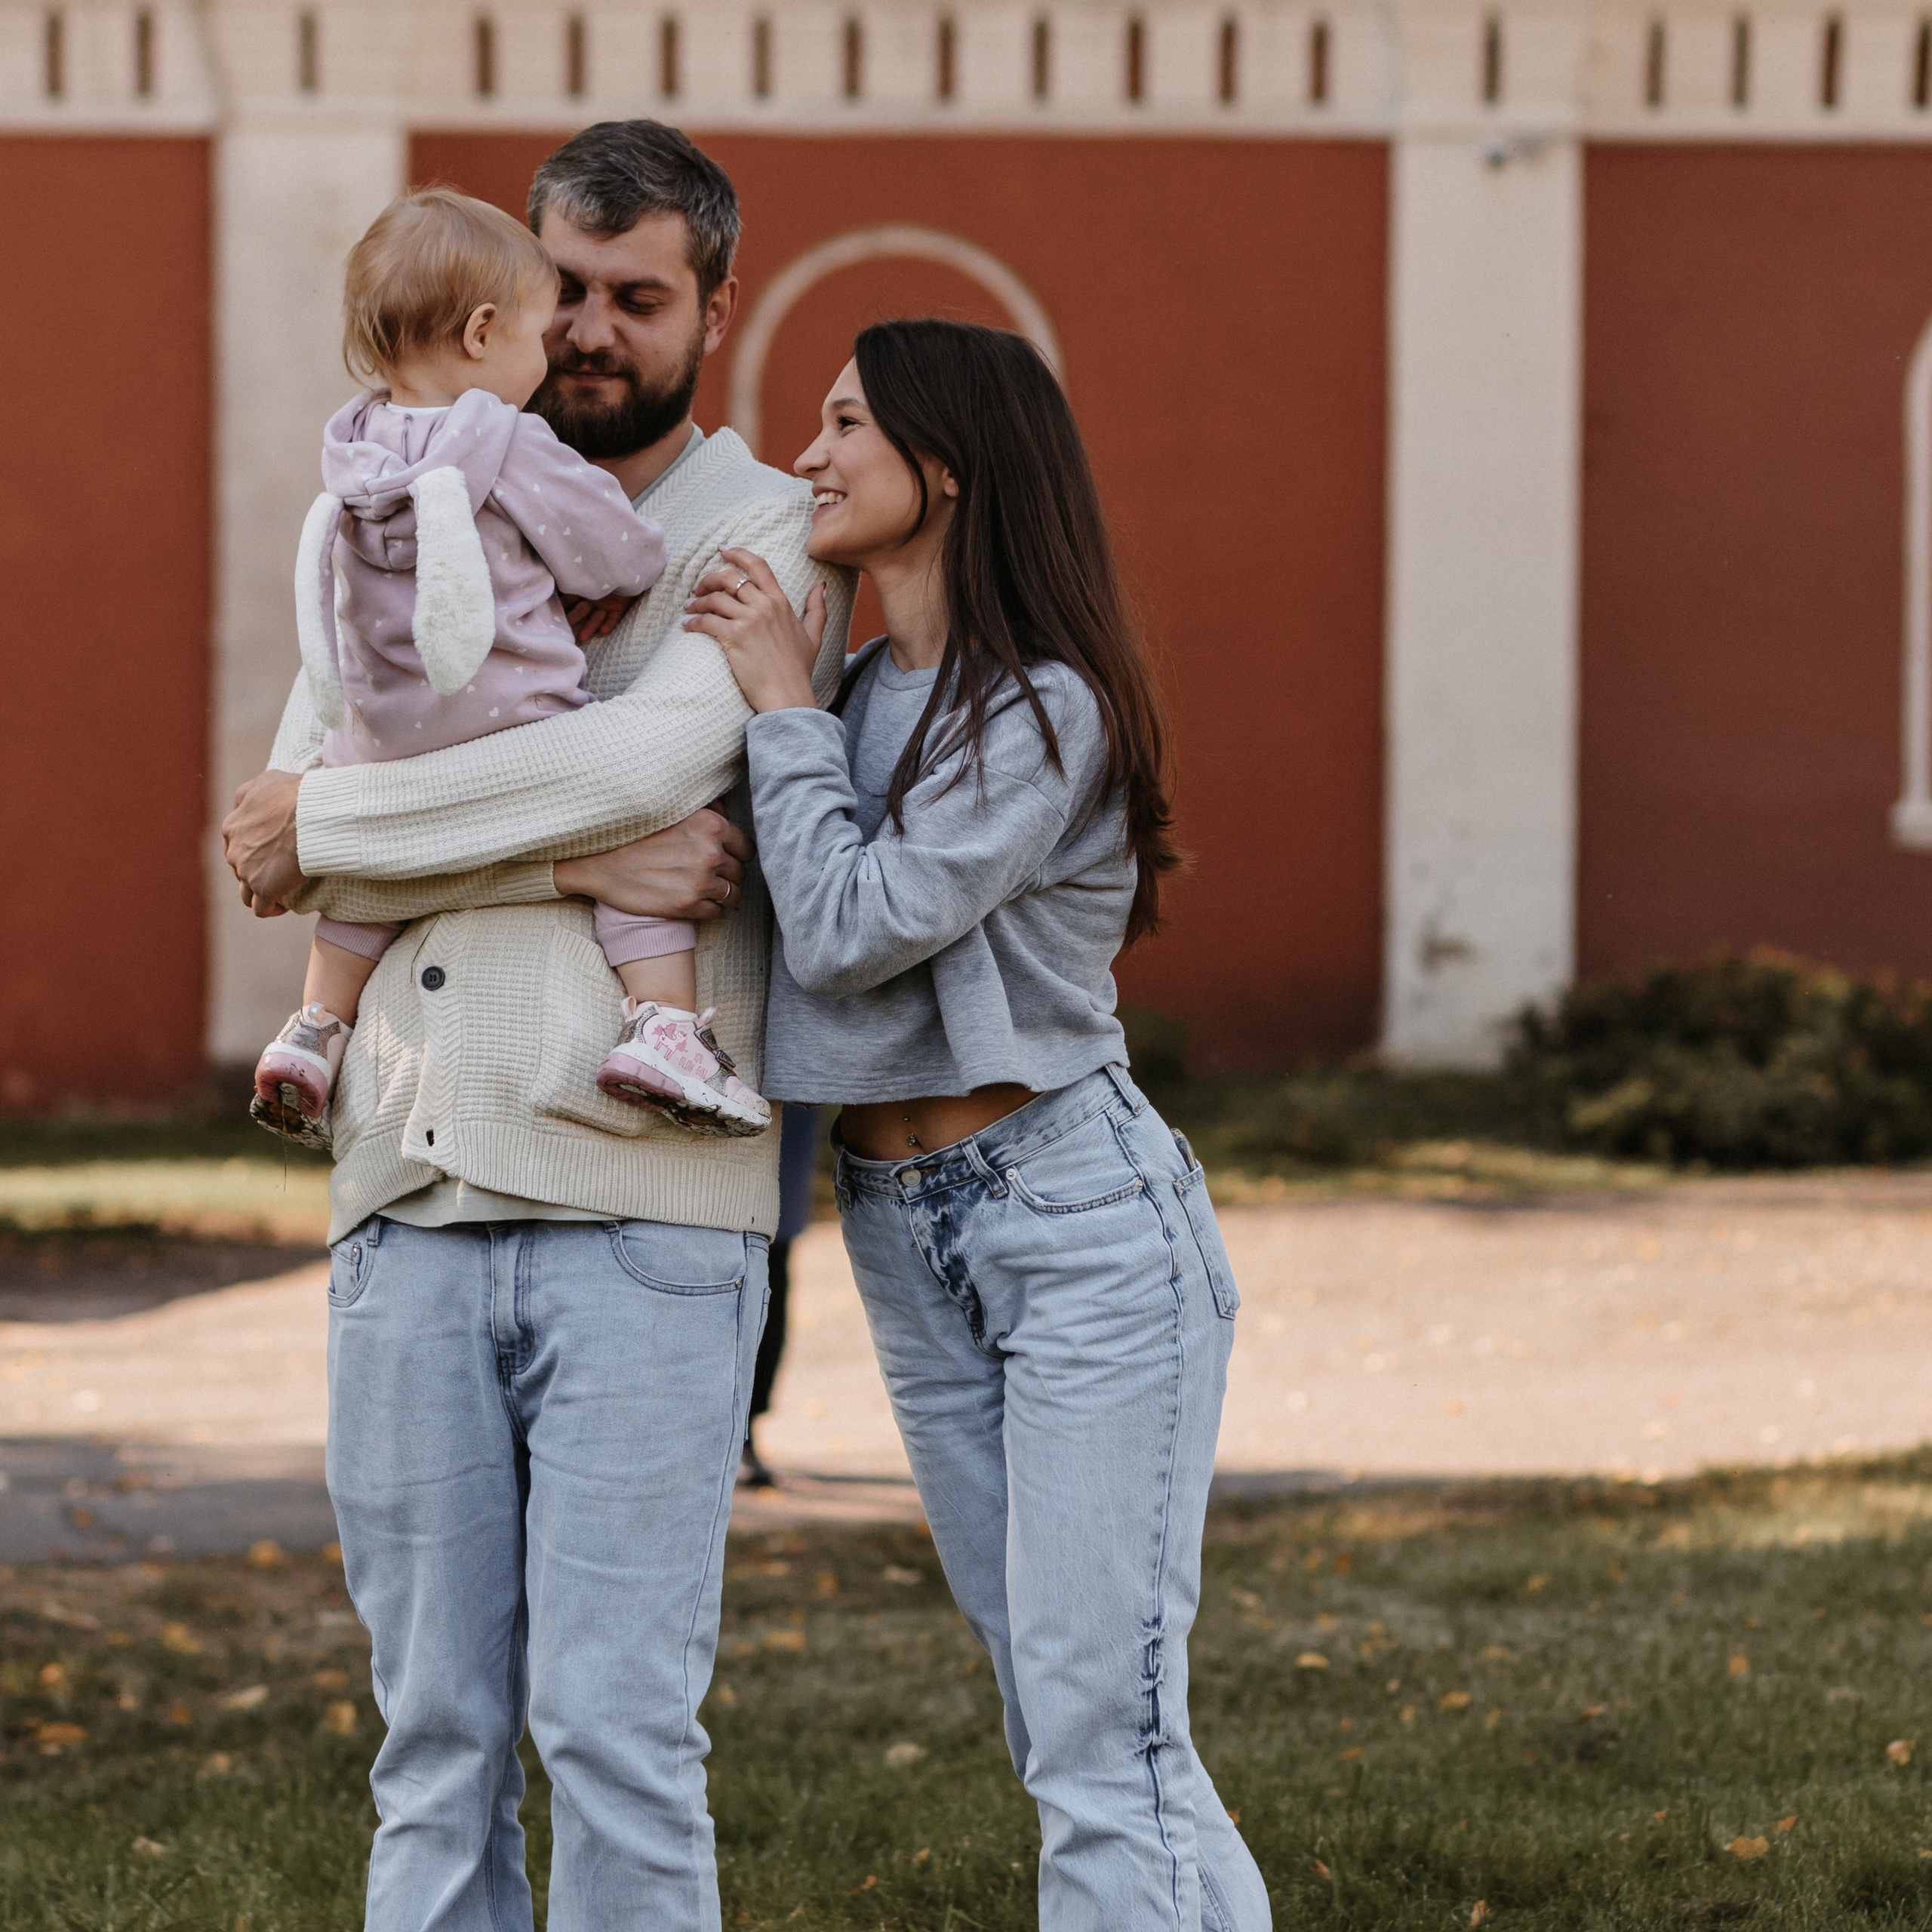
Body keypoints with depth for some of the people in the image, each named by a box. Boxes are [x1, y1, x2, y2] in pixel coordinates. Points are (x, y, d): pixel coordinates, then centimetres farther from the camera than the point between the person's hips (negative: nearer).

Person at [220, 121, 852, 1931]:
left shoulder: (772, 536, 5)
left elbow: (654, 755, -15)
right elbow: (288, 843, 2)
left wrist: (332, 821, -7)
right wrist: (582, 863, -12)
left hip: (642, 1211, -4)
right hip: (410, 1198, 4)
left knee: (616, 1728, -8)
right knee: (436, 1737, 6)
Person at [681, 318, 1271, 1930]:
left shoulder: (1043, 708, -12)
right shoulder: (864, 694, 12)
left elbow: (853, 927, -18)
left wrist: (786, 703, -8)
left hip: (1079, 1214, -8)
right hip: (907, 1239, 8)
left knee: (1106, 1734, -12)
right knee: (1055, 1730, 9)